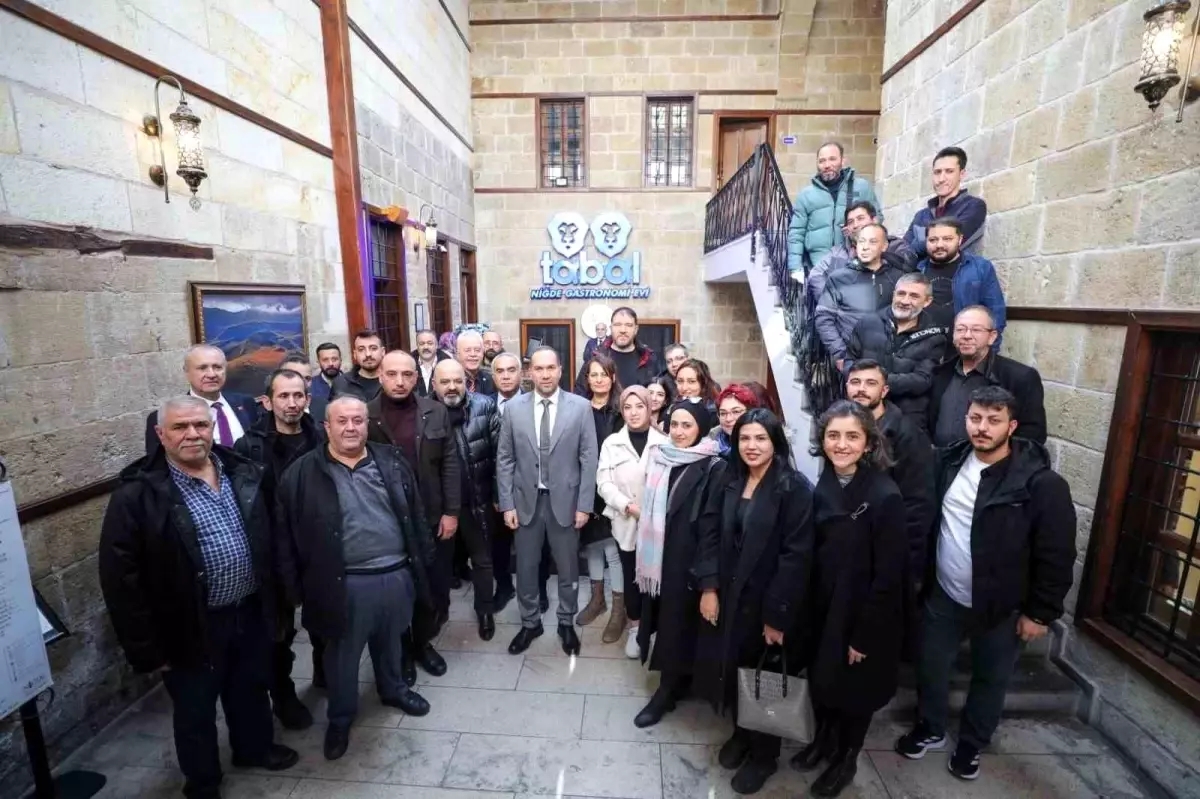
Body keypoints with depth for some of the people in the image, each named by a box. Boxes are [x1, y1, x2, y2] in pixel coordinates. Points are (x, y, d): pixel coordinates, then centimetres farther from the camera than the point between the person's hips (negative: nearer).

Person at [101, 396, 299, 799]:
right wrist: (146, 648, -12)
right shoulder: (138, 494, -17)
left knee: (252, 690, 25)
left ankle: (255, 747, 51)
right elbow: (121, 578, -14)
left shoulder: (242, 473, -2)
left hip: (250, 612, 5)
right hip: (193, 628, -4)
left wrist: (272, 599, 9)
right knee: (196, 712, 19)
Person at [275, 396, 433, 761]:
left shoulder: (392, 461, -1)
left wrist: (423, 560, 5)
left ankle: (393, 689, 50)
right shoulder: (303, 473, -9)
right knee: (342, 655, 17)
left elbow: (415, 514, 4)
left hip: (396, 574, 3)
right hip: (344, 583, -2)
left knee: (390, 643, 24)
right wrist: (297, 586, -4)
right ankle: (340, 718, 41)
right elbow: (288, 535, -5)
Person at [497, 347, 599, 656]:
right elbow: (504, 459, 1)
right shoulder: (513, 408, -2)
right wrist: (507, 504, -3)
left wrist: (584, 504, -8)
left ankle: (566, 623, 37)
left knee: (568, 567, 14)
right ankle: (530, 622, 37)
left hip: (565, 500, -1)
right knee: (526, 566, 15)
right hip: (526, 501, 1)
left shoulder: (581, 407, -6)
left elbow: (589, 459, -5)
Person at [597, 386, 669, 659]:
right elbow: (604, 484, -4)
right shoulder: (611, 443, 0)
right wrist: (629, 506, -15)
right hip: (626, 523, 1)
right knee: (631, 576, 11)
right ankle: (635, 629, 29)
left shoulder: (664, 442, -4)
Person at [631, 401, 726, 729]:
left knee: (677, 621, 6)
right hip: (657, 554, 6)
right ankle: (676, 681, 35)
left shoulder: (713, 468, -14)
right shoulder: (660, 459, 3)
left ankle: (666, 692, 23)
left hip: (687, 559, -6)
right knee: (661, 615, 15)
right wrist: (645, 553, 11)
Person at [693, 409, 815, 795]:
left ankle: (764, 753, 38)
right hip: (726, 596, 5)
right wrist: (708, 587, -7)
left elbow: (796, 556, -18)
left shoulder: (795, 488, -16)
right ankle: (740, 733, 44)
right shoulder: (729, 482, 2)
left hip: (766, 603, -4)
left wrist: (777, 615, -17)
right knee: (731, 668, 17)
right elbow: (710, 536, 1)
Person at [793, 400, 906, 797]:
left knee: (854, 689, 18)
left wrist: (864, 635, -14)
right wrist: (806, 608, 3)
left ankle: (846, 758, 44)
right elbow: (815, 555, 2)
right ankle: (822, 740, 48)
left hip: (863, 616, -5)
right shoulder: (823, 488, -6)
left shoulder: (885, 496, -23)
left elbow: (888, 575, -19)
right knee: (820, 679, 21)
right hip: (823, 607, 5)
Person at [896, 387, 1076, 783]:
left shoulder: (1041, 483, -20)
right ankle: (930, 729, 42)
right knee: (930, 665, 17)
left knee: (990, 679, 18)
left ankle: (971, 745, 42)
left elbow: (1057, 555, -14)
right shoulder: (951, 461, -4)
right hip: (943, 596, 4)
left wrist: (1040, 613, -11)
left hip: (1000, 607, -3)